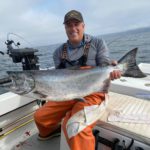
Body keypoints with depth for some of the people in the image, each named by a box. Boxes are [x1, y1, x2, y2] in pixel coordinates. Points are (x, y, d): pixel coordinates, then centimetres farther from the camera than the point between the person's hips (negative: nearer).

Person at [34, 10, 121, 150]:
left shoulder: (98, 43, -1)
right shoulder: (59, 52, 7)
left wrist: (110, 71, -27)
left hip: (93, 94, -4)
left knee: (75, 127, -32)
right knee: (40, 116, 8)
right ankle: (52, 131, 41)